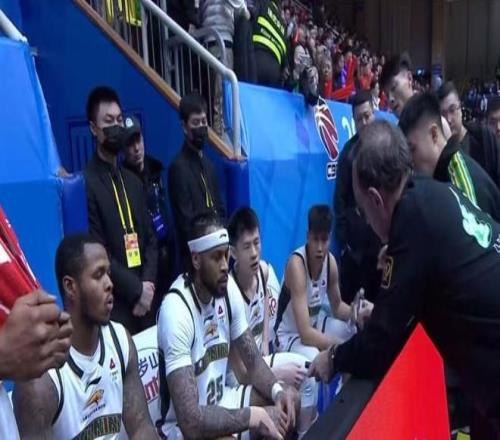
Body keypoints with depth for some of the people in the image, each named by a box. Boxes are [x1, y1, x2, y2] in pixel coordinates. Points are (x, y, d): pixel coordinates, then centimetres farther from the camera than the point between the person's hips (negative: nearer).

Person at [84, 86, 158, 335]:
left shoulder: (133, 181, 16)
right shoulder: (85, 182, -8)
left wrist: (148, 283, -1)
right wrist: (135, 289, -11)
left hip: (145, 303, 6)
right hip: (112, 306, -6)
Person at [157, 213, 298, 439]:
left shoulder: (228, 288, -5)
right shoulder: (175, 311, -29)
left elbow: (253, 361, 3)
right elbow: (191, 421, -32)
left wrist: (277, 390, -17)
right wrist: (253, 416, -26)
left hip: (221, 401, 8)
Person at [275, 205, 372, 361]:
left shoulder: (330, 260, -8)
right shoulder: (296, 264, -29)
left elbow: (337, 306, 8)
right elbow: (305, 333, -32)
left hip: (315, 325, 8)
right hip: (290, 336, -8)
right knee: (314, 358, -34)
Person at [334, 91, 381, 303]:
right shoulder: (349, 150, -2)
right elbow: (340, 199, -2)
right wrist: (342, 241, -6)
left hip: (381, 237, 2)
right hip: (355, 239, -2)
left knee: (377, 297, 14)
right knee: (348, 298, 3)